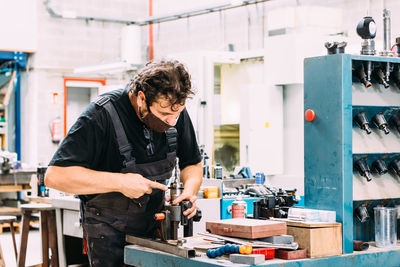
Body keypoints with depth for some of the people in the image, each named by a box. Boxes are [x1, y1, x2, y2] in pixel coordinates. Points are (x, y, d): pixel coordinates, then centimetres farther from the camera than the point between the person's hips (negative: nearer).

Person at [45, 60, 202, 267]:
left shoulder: (176, 113, -6)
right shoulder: (102, 115, -24)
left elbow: (193, 164, 9)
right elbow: (55, 176, -29)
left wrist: (189, 190, -14)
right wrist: (119, 182, -32)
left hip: (154, 225, 5)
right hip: (109, 231, -5)